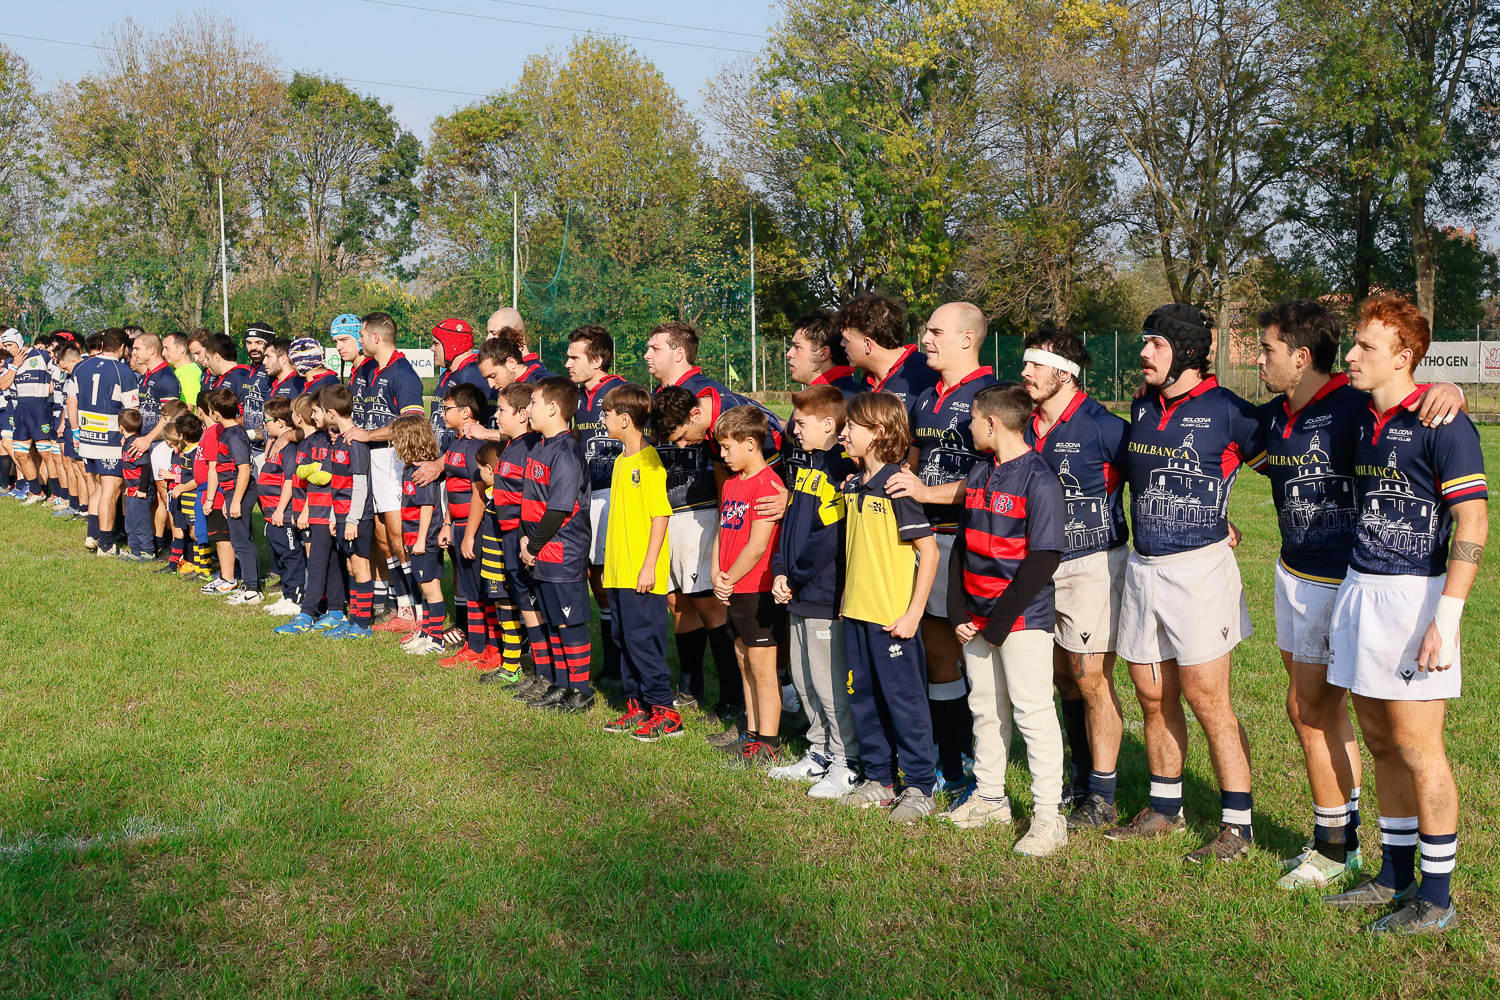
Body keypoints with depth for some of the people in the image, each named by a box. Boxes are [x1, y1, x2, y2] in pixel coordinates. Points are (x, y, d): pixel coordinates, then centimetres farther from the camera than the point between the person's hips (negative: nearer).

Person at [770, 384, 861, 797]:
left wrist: (798, 577, -10)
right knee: (803, 679, 16)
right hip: (797, 595, 10)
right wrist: (781, 571, 6)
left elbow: (829, 536, -20)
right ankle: (820, 753, 29)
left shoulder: (845, 469, -16)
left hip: (826, 597, -9)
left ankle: (846, 763, 9)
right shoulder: (806, 466, 14)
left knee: (829, 683, -2)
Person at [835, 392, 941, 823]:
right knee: (863, 697, 14)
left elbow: (928, 550, -16)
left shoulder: (897, 486, -16)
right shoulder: (852, 486, 8)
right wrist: (848, 597, 15)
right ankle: (879, 779, 28)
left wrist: (914, 613, -18)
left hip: (893, 616, -8)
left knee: (904, 699, 2)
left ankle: (920, 787, 14)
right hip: (856, 612, 8)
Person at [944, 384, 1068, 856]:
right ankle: (989, 797, 29)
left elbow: (1043, 560, -17)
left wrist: (1001, 621, -16)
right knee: (985, 708, 16)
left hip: (1022, 619, -8)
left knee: (1033, 712, -4)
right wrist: (958, 612, 4)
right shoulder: (980, 474, 11)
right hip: (976, 618, 8)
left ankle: (1048, 817, 3)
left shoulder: (1039, 479, -13)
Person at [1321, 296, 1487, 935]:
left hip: (1414, 594, -8)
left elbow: (1473, 523, -16)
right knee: (1380, 744, 14)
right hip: (1358, 590, 8)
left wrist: (1445, 619, -20)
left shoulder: (1441, 423, -12)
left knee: (1418, 749, -1)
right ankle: (1395, 876, 27)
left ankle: (1437, 899, 10)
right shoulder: (1363, 421, 12)